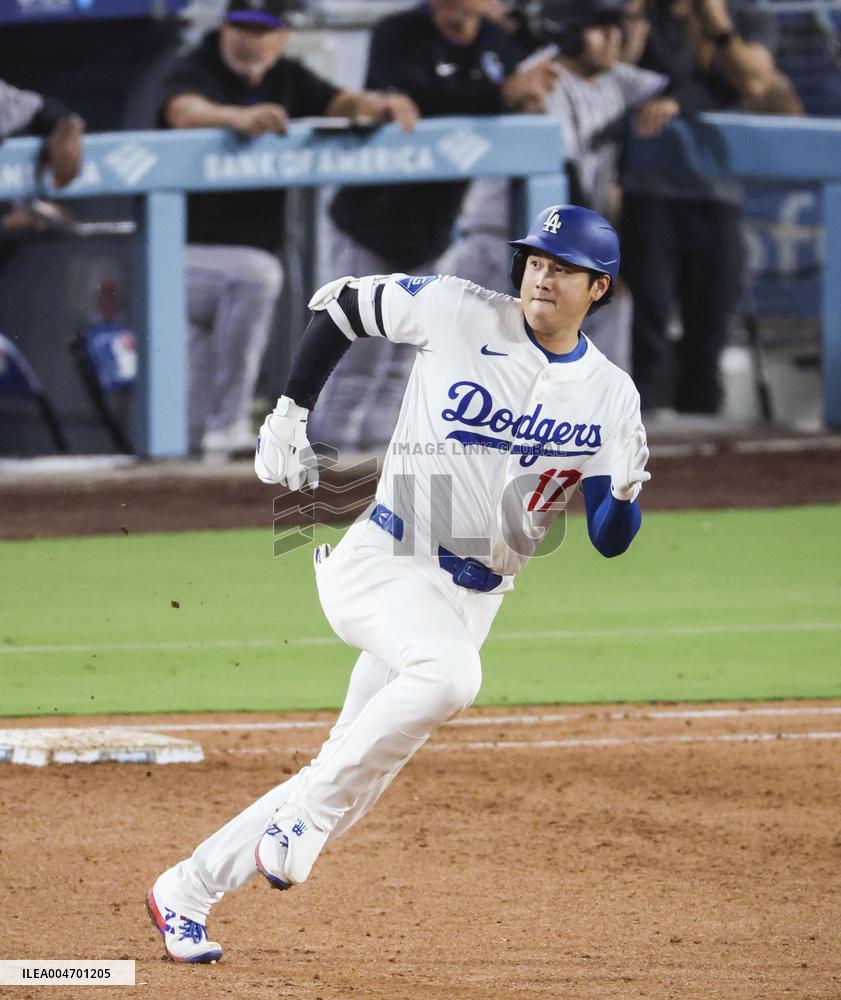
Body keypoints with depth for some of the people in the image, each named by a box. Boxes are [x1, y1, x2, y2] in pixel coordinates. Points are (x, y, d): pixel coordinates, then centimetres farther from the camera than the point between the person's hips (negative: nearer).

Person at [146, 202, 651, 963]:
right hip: (382, 564, -4)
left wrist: (626, 491, -21)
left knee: (351, 785, 4)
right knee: (449, 673, -36)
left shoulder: (610, 396, 1)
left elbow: (610, 540, 1)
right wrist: (291, 415, 4)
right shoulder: (457, 313, -7)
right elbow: (339, 306, 8)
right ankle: (307, 810, -21)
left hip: (469, 603, 4)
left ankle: (187, 892, 21)